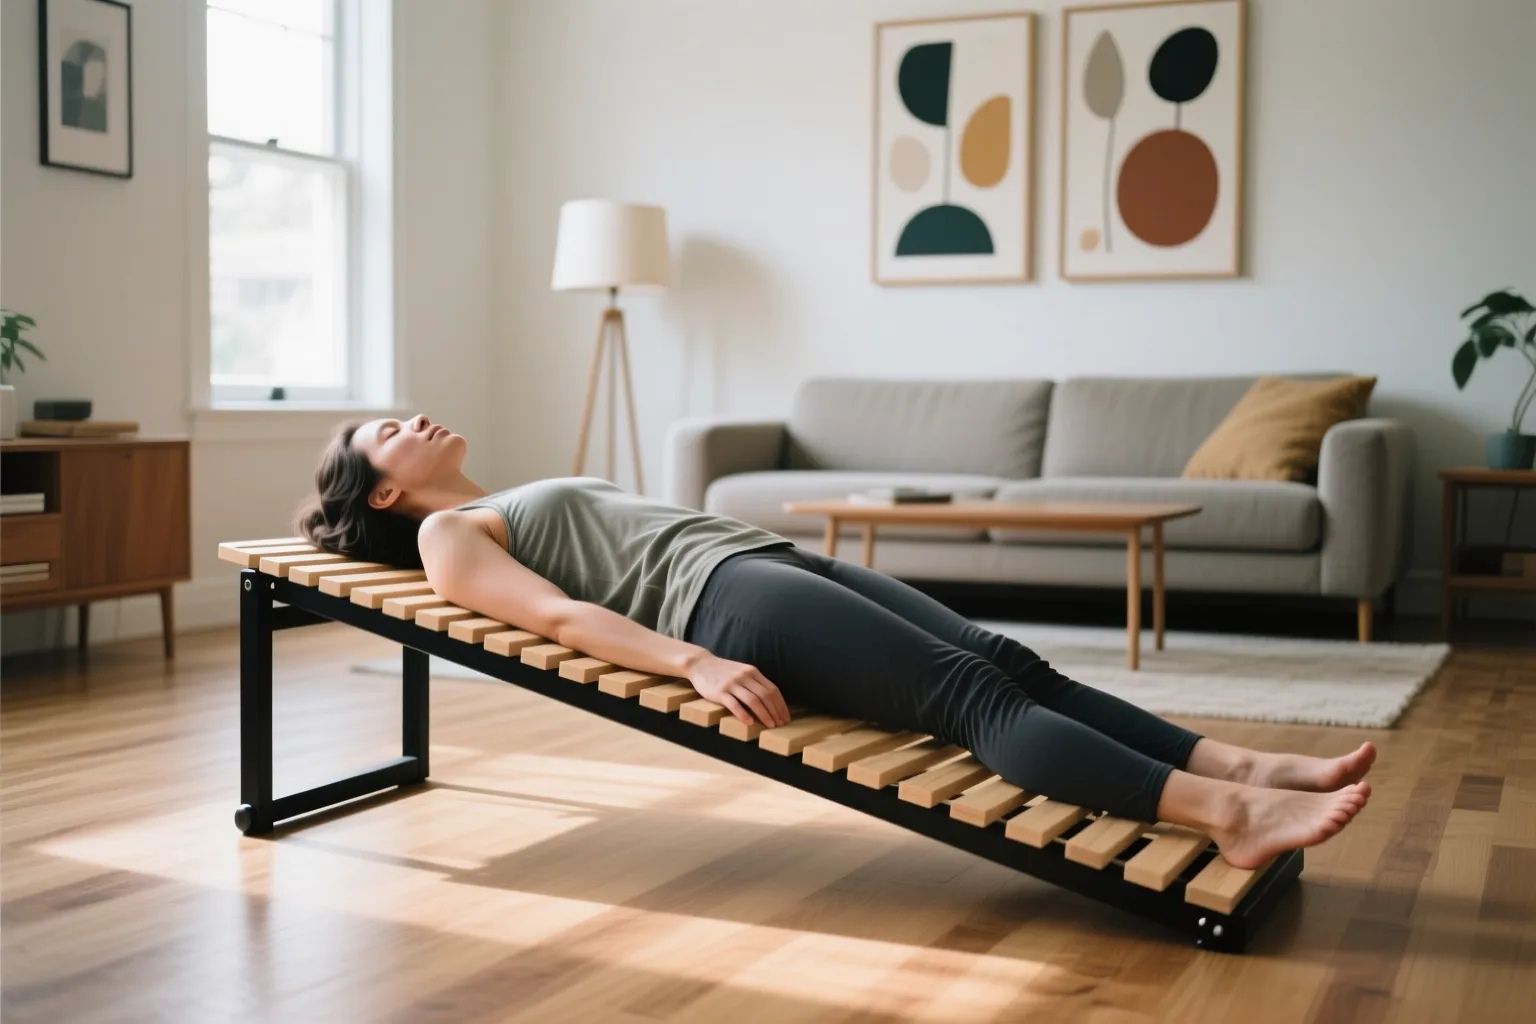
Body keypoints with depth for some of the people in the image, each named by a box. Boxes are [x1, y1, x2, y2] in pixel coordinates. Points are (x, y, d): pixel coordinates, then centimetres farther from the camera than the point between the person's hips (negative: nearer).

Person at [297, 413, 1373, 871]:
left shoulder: (525, 501, 36)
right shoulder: (448, 536, 9)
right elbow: (561, 615, -8)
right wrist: (695, 662, -23)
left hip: (775, 556, 8)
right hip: (721, 595, -8)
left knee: (1005, 660, -11)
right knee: (968, 692, -24)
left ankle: (1242, 766, -21)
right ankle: (1221, 813, -33)